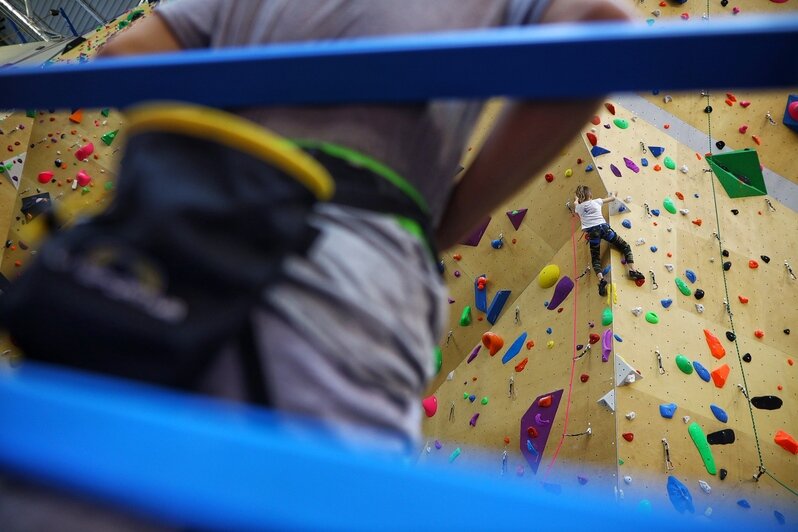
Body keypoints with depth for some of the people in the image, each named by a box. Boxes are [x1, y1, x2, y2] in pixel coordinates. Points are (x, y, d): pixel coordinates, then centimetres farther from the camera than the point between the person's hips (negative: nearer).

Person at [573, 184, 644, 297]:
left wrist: (577, 199, 61)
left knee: (595, 258, 7)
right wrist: (613, 195, 47)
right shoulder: (596, 202, 10)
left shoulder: (578, 207, 13)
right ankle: (632, 270, -8)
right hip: (603, 227, -1)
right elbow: (613, 198, 25)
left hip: (592, 232, 1)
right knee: (625, 247, 10)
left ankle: (601, 279, -21)